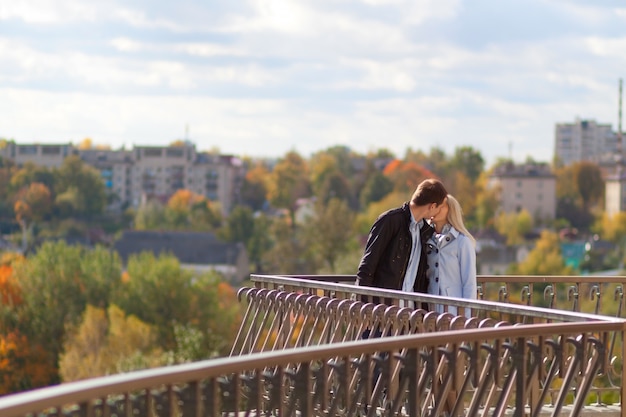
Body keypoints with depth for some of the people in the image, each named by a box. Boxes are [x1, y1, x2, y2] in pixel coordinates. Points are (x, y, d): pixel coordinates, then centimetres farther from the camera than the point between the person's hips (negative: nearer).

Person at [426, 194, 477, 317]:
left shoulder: (462, 241, -2)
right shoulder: (428, 241, 12)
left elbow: (469, 284, -4)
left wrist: (466, 317, -9)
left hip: (453, 312, -4)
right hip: (430, 312, 4)